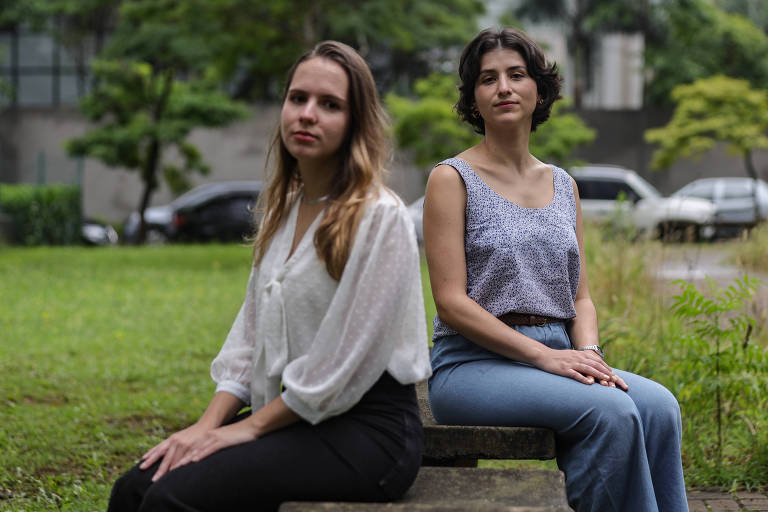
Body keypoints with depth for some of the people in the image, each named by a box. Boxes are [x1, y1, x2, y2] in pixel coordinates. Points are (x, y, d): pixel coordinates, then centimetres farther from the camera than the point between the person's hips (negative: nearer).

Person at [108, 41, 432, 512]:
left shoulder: (381, 217, -13)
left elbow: (344, 364, -17)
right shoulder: (283, 210, 14)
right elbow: (251, 331, 13)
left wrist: (253, 426, -12)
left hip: (368, 431, -7)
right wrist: (211, 422, -1)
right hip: (290, 418, 8)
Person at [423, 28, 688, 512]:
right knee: (611, 412, -31)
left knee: (658, 404, -25)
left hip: (558, 358, 5)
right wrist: (545, 356, -17)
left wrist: (589, 353, -7)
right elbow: (452, 303, -9)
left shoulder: (563, 184, 18)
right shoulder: (453, 178, 0)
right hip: (474, 363, -5)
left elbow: (580, 296, 16)